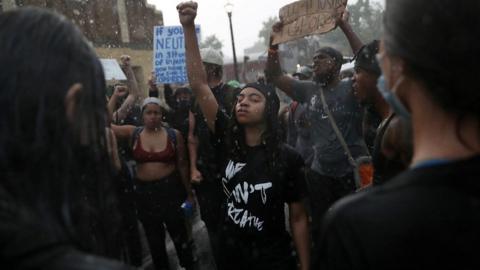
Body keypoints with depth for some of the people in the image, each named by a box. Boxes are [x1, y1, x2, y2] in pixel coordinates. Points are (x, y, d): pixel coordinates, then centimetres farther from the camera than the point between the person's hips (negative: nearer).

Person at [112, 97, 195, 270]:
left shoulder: (174, 135, -5)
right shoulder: (133, 133, -2)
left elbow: (182, 165, 0)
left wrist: (189, 193, 3)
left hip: (170, 188, -2)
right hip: (144, 190, 2)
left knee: (179, 233, 8)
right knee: (154, 236, 18)